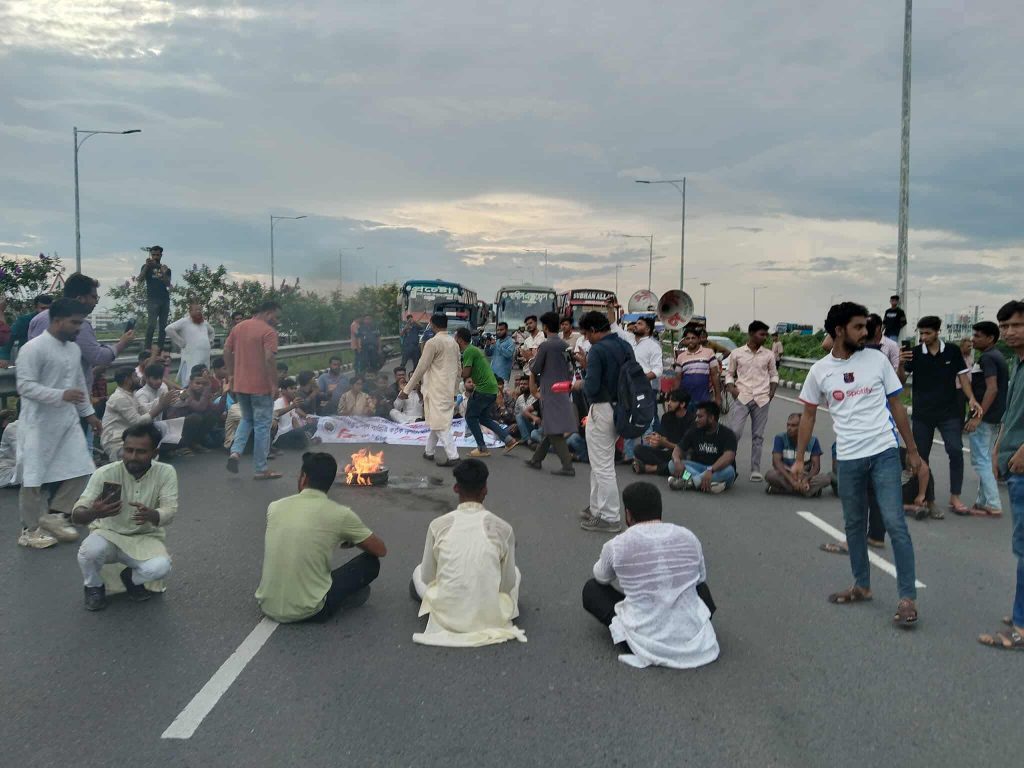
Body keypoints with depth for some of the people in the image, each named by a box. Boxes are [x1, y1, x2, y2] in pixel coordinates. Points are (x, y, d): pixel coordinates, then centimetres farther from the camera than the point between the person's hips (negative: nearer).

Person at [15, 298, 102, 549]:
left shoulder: (74, 349, 9)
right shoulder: (33, 348, -16)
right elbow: (25, 386, -20)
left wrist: (88, 413, 18)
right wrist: (62, 395, -30)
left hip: (68, 421, 8)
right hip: (39, 424, -7)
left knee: (78, 470, 7)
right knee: (35, 477, 3)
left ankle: (54, 515, 23)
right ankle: (30, 529, 16)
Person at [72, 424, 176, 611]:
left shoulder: (166, 473, -15)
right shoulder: (104, 473, -18)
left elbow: (169, 512, -22)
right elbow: (77, 515, -22)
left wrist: (151, 515, -47)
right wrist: (93, 513, -48)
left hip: (145, 537, 0)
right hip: (109, 534, 0)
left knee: (160, 568, -30)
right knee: (90, 551, -34)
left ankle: (132, 578, 9)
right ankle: (94, 587, 2)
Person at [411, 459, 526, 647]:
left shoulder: (438, 525, -7)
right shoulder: (503, 528, -8)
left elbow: (427, 577, 3)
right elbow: (509, 584, 0)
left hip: (446, 614, 1)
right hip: (491, 616, -1)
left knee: (418, 573, 30)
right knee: (515, 572, 29)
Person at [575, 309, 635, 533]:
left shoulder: (598, 350, -18)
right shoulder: (626, 346, 7)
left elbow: (592, 388, -24)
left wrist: (579, 385, -2)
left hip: (602, 410, -9)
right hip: (621, 409, 9)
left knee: (603, 466, 0)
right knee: (599, 462, 21)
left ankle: (610, 518, 7)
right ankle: (597, 508, 30)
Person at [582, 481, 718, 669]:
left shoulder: (616, 546, -7)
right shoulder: (689, 537, 0)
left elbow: (601, 578, 16)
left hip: (645, 643, -5)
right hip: (693, 640, 5)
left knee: (591, 589, 17)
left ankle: (627, 638, 2)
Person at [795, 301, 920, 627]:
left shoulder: (877, 359, 0)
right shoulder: (820, 370, 1)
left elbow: (896, 406, 6)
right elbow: (808, 416, 9)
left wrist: (913, 450, 8)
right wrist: (799, 459, 6)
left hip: (884, 453, -2)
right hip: (848, 458, 2)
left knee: (895, 523, -5)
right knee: (854, 524, 13)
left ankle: (908, 597, 2)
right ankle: (862, 586, 29)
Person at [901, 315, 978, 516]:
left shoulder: (953, 351, -3)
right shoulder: (914, 354, -4)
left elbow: (963, 376, 4)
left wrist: (971, 399, -10)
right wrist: (901, 363, -27)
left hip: (950, 413, 0)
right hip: (922, 414, 1)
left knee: (956, 452, -8)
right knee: (921, 456, 6)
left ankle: (954, 498, 4)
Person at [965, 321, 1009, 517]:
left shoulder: (987, 358, -14)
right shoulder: (998, 356, 16)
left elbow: (992, 388, -23)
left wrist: (978, 416, -26)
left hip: (985, 417, -10)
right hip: (995, 417, 10)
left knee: (981, 461, -6)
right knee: (985, 460, 14)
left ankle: (993, 505, -5)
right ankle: (984, 501, 18)